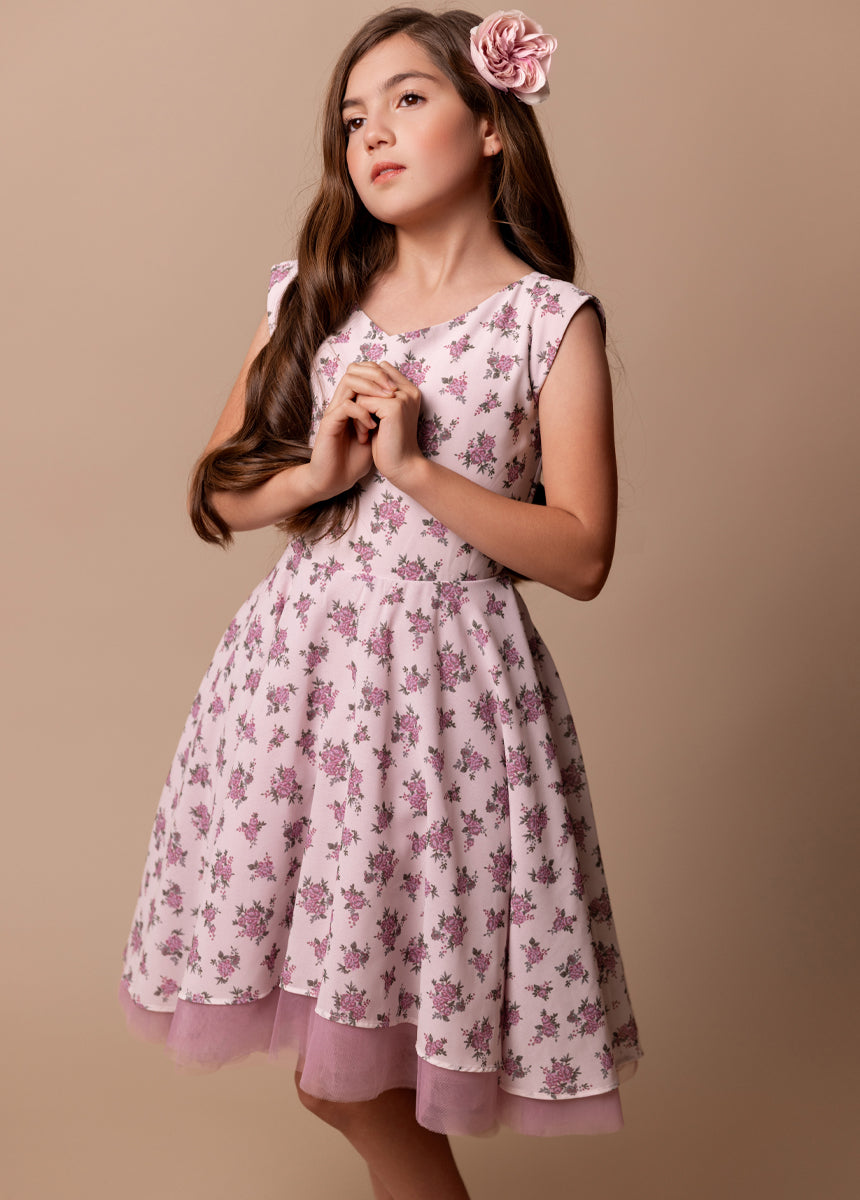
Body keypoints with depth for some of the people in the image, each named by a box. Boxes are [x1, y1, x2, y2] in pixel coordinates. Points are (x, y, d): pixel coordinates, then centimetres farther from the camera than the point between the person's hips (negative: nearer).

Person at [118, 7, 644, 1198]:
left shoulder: (552, 320, -4)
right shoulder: (312, 298, 8)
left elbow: (580, 557, -9)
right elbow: (218, 493, 11)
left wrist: (412, 466, -15)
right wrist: (318, 471, -8)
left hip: (451, 675, -4)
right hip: (302, 655, 4)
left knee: (348, 1071, 2)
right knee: (338, 1062, 11)